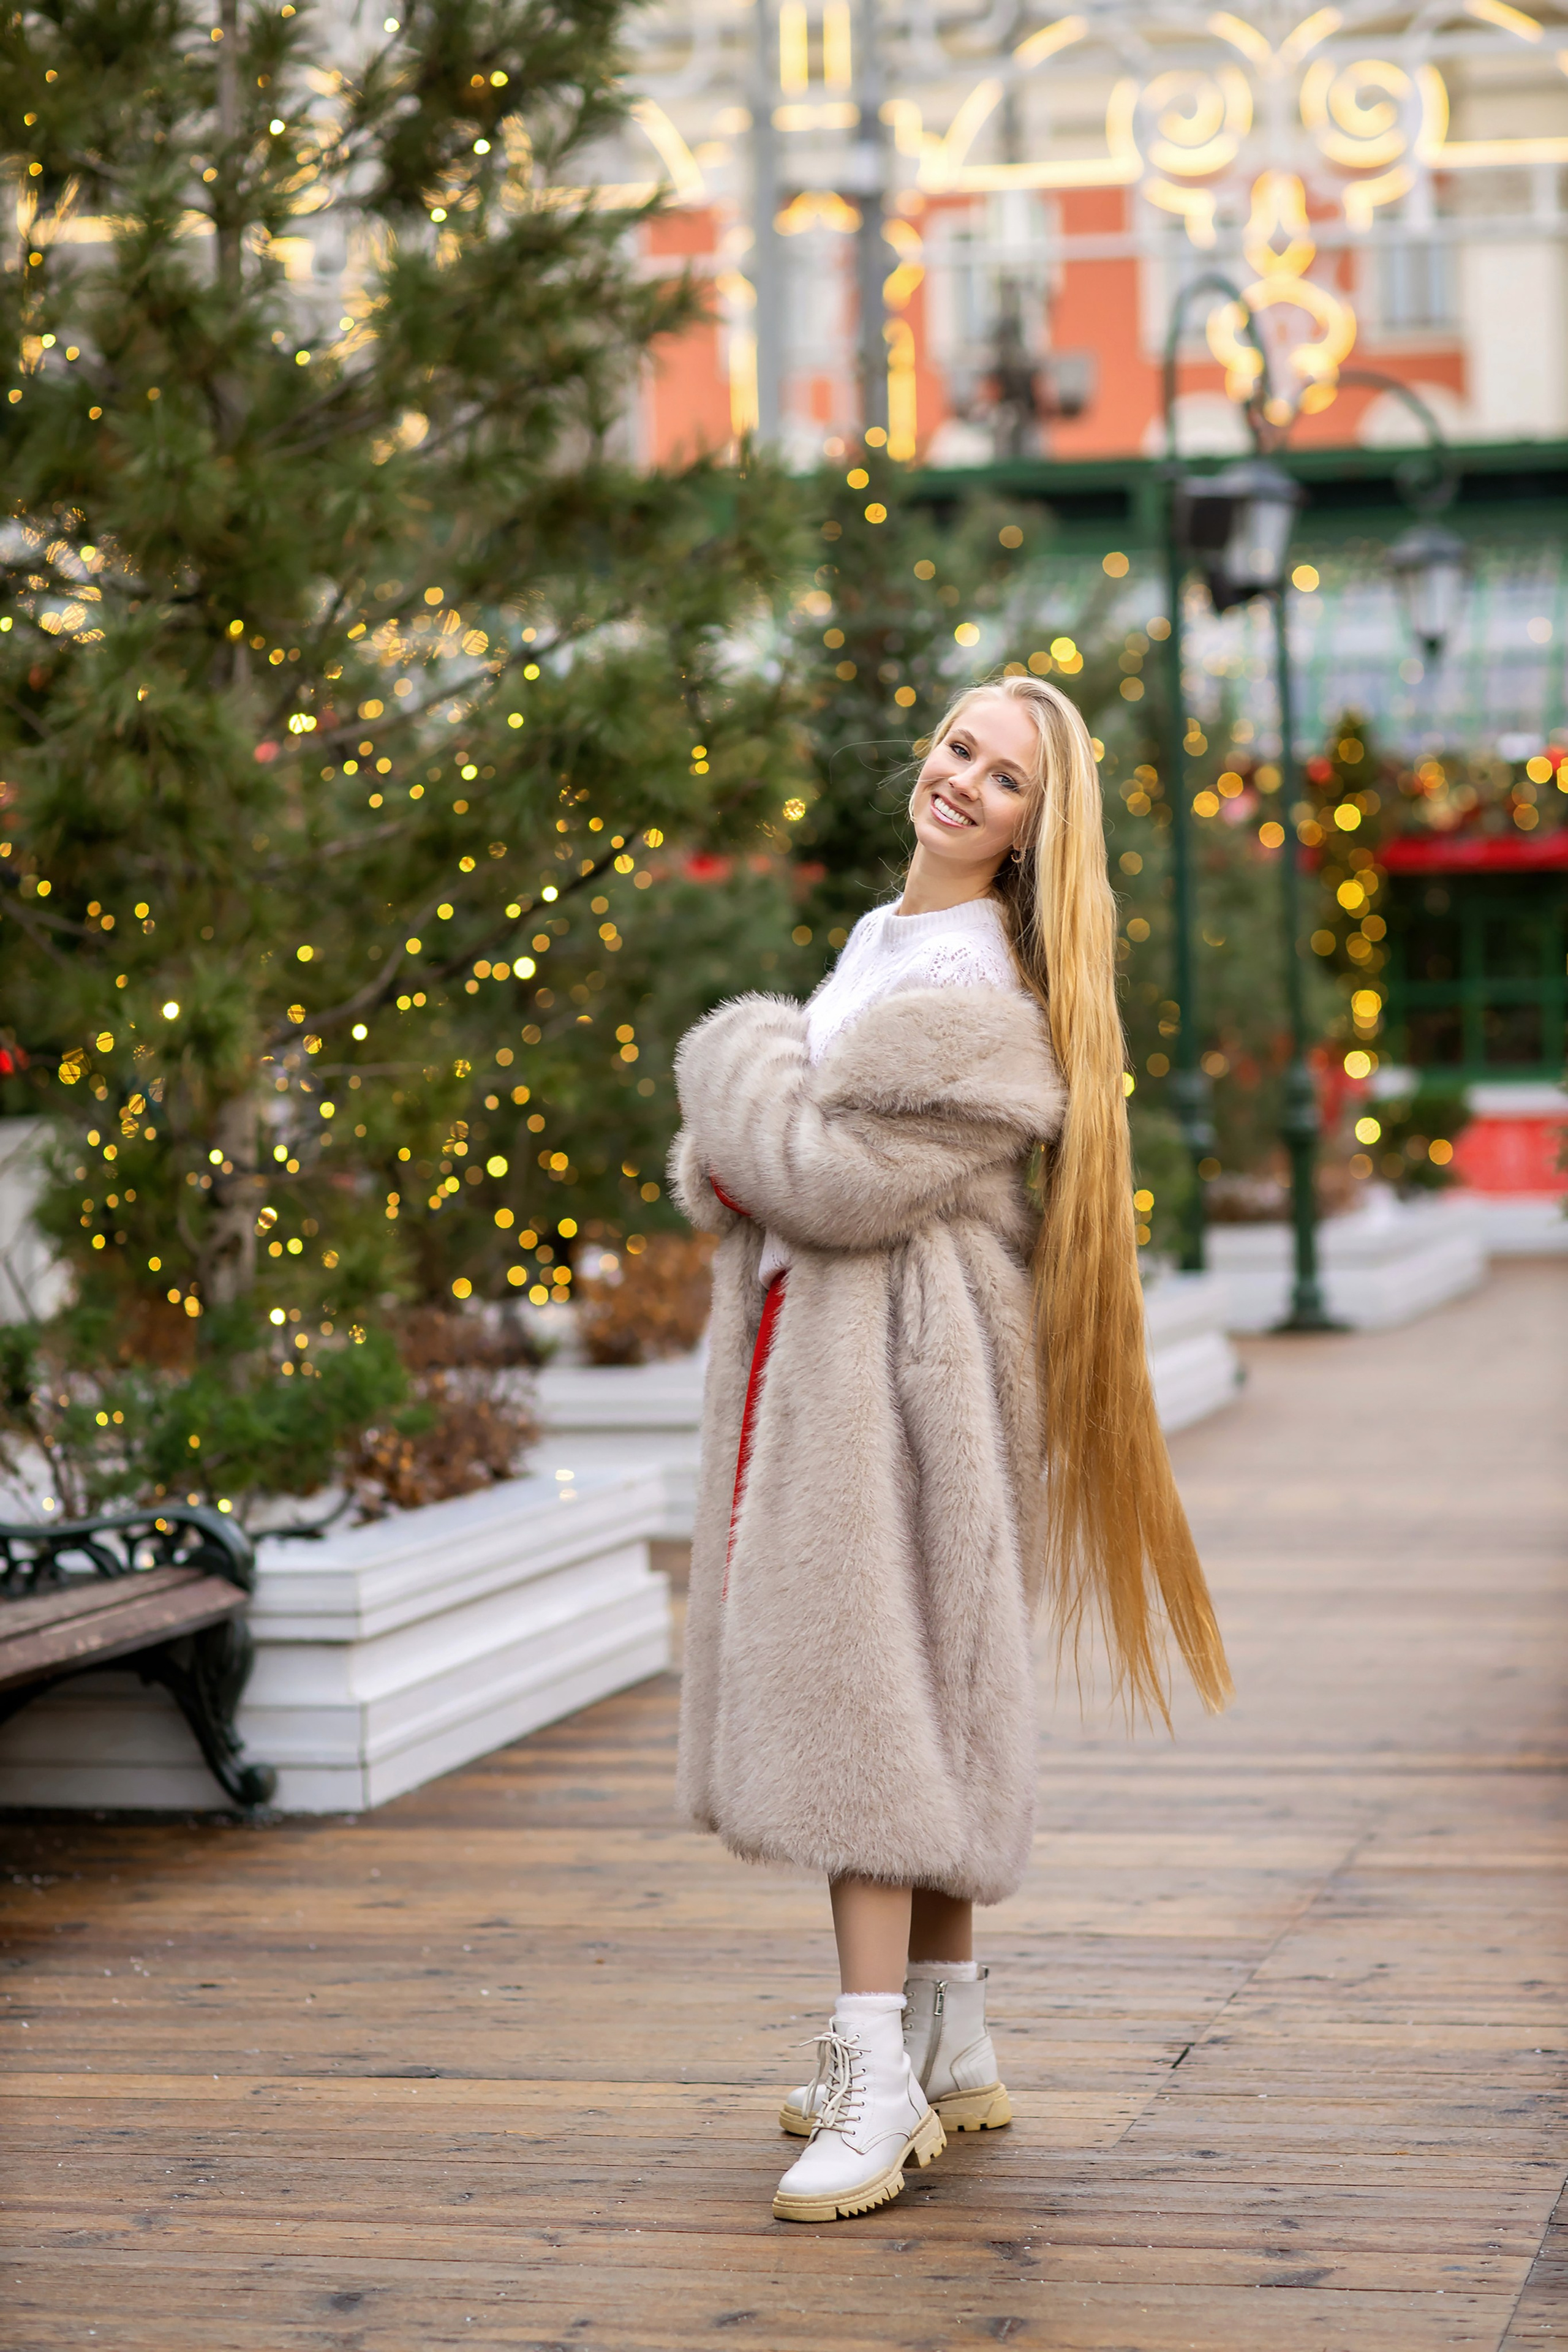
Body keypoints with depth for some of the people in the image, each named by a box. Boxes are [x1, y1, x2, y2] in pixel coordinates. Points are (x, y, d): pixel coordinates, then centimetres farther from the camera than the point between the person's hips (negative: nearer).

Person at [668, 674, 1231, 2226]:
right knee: (904, 1699, 13)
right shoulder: (879, 941, 17)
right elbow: (736, 1172, 19)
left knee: (862, 1690, -12)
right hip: (810, 1352, 9)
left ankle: (881, 2085, -11)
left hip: (902, 1369, -9)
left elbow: (836, 1176, -19)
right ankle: (952, 2049, 22)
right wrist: (733, 1156, -6)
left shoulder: (982, 993, -14)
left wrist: (735, 1064, -2)